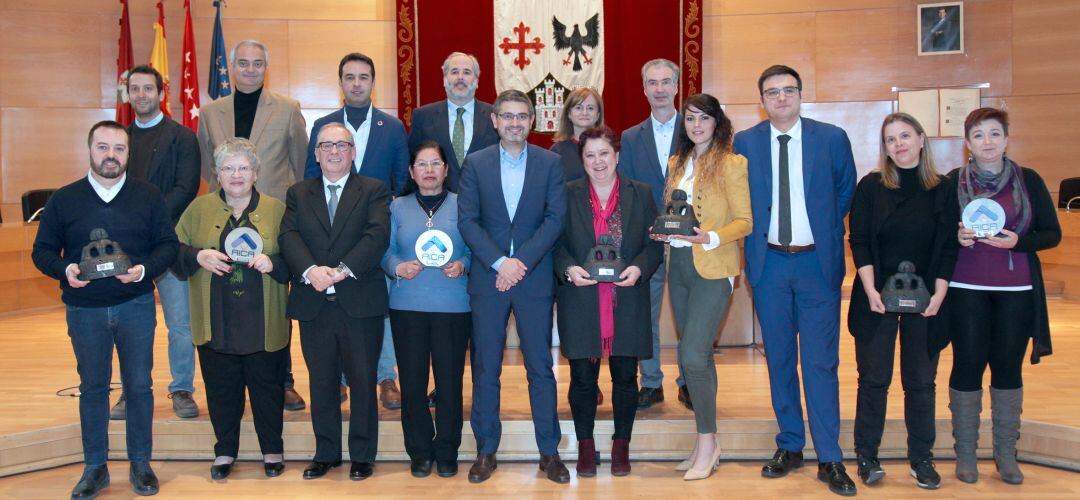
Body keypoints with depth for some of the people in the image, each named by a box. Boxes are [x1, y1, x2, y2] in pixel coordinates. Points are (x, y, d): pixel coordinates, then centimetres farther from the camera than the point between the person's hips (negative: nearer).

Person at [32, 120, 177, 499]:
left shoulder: (149, 196, 2)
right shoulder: (64, 199, 2)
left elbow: (168, 244, 1)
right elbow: (42, 250, 5)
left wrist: (144, 269, -18)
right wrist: (64, 270, -16)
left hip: (136, 306, 0)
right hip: (84, 309, 1)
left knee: (139, 385, 6)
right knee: (92, 388, 10)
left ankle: (140, 463, 20)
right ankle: (95, 467, 21)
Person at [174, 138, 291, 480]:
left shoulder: (276, 209, 4)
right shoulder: (199, 209, 7)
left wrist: (273, 263, -16)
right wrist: (198, 256, -12)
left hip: (263, 323, -1)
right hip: (216, 323, 1)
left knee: (267, 386, 8)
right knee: (221, 388, 9)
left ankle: (272, 450, 24)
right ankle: (225, 451, 25)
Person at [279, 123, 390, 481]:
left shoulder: (373, 190, 5)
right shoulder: (299, 193, 13)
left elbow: (377, 235, -10)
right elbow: (289, 236, -1)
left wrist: (343, 270, -21)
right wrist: (310, 270, -20)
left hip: (360, 302, -2)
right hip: (314, 303, 3)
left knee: (363, 381, 5)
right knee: (322, 383, 11)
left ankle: (362, 455, 18)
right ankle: (326, 453, 24)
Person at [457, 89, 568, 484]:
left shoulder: (550, 163, 4)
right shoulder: (475, 163, 5)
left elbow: (555, 219, -3)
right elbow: (467, 220, -1)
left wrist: (521, 263, -12)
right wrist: (500, 261, -13)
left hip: (534, 278, 0)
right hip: (487, 279, 1)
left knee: (541, 367, 4)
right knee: (485, 369, 5)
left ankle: (549, 452, 14)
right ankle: (486, 451, 16)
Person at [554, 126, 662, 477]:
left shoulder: (640, 194, 6)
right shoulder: (567, 194, 4)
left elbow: (654, 244, 4)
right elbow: (556, 242, 4)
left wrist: (638, 268, -14)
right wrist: (569, 268, -14)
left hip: (627, 302, 1)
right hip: (580, 302, -1)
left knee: (625, 376, 8)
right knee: (582, 377, 5)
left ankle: (621, 445, 24)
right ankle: (585, 445, 21)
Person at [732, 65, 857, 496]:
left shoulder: (832, 137, 0)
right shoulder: (744, 143, 3)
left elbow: (846, 191, 11)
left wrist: (827, 230, 5)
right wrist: (753, 240, 3)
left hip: (818, 262, -1)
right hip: (769, 263, 2)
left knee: (821, 361, -2)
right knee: (779, 359, 10)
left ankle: (829, 459, 6)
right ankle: (790, 446, 23)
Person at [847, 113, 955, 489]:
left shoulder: (942, 190, 2)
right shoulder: (871, 187, 0)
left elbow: (949, 247, 2)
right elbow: (859, 242, -3)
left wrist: (938, 294, -10)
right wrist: (871, 291, -13)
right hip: (877, 297, -1)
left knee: (921, 380, 7)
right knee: (874, 378, 4)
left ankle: (921, 458, 18)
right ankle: (866, 457, 13)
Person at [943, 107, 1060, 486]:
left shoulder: (1029, 180, 3)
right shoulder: (953, 182, 1)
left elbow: (1052, 234, 3)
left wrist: (1017, 241, -15)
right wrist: (958, 238, -16)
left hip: (1016, 291, 1)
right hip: (967, 291, -1)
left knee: (1009, 367, 6)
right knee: (967, 366, 2)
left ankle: (1006, 451, 18)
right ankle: (965, 451, 14)